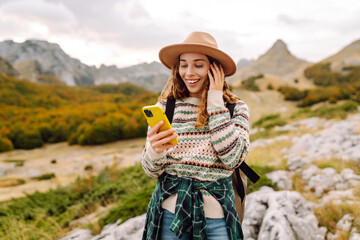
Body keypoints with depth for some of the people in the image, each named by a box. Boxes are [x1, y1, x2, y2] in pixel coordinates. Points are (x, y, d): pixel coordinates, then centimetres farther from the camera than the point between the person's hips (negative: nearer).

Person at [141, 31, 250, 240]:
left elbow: (233, 158, -18)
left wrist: (215, 102, -15)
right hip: (171, 212, 2)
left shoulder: (236, 108, -4)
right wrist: (154, 151, -25)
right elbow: (152, 170, -2)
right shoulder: (164, 107, -2)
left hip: (215, 216, -1)